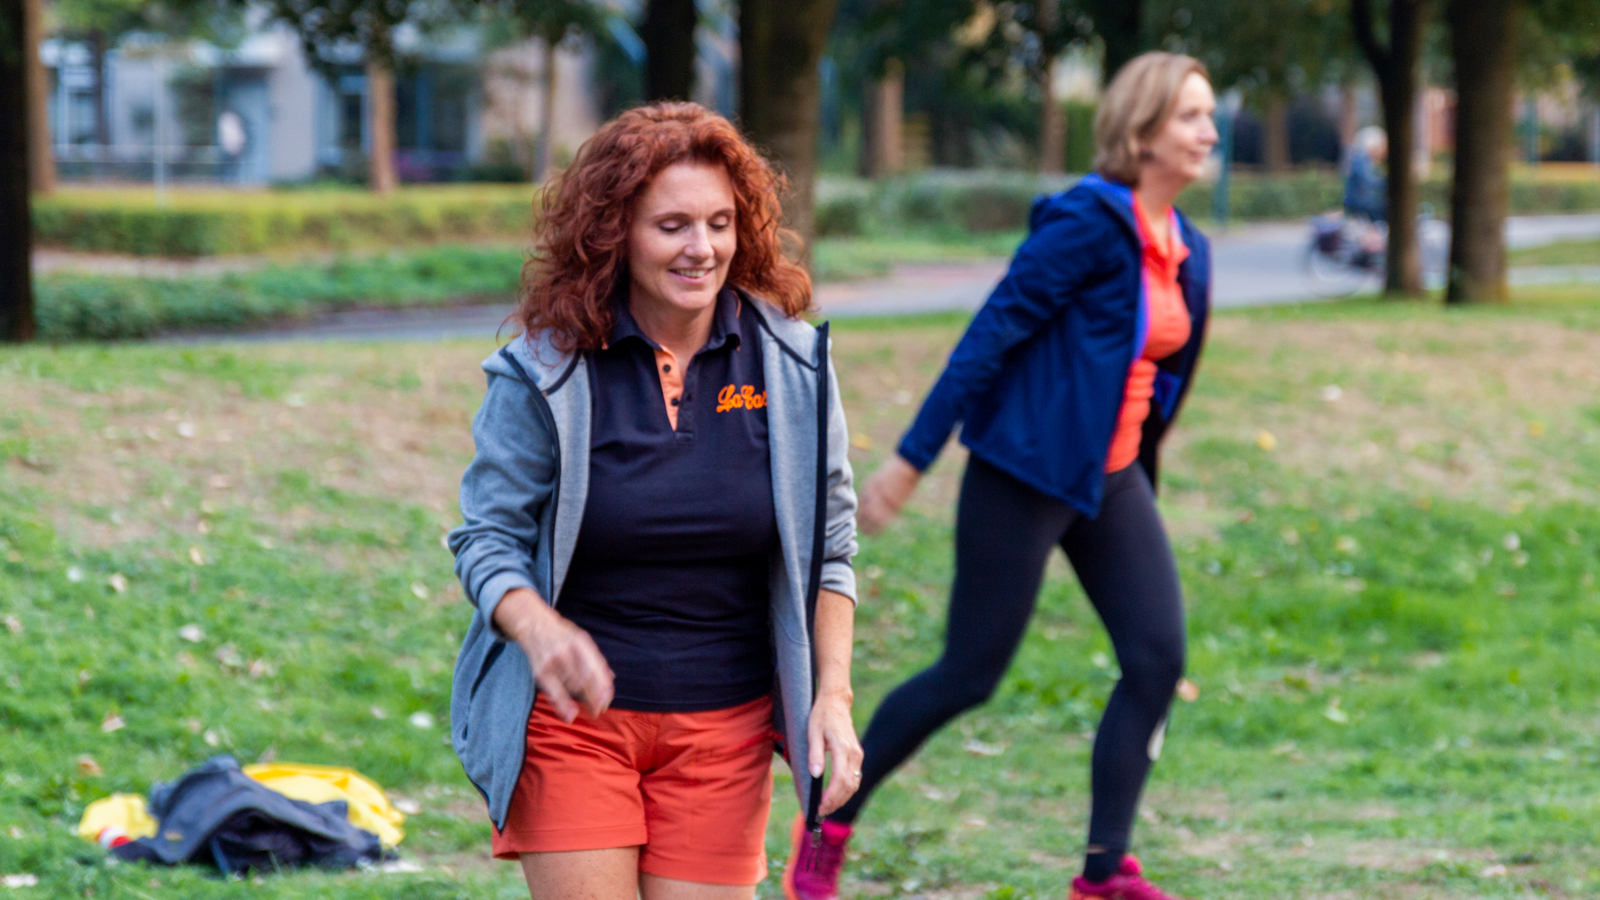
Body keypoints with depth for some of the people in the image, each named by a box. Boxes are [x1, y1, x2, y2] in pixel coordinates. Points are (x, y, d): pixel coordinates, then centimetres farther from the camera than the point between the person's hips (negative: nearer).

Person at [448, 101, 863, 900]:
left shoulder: (791, 363, 0)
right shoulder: (546, 370, -7)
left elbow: (828, 548, 7)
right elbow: (486, 539, -4)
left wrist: (833, 694, -3)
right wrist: (539, 630, -24)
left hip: (724, 725, 2)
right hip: (571, 716, -2)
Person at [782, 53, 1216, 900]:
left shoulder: (1185, 250, 8)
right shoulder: (1087, 221, -17)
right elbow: (991, 334, -17)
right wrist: (912, 458, -18)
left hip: (1111, 479, 8)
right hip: (1025, 474, -8)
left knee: (1158, 659, -4)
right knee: (970, 673, -1)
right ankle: (828, 825, 17)